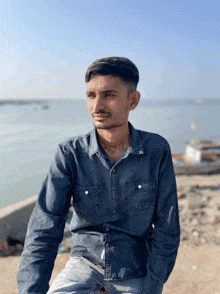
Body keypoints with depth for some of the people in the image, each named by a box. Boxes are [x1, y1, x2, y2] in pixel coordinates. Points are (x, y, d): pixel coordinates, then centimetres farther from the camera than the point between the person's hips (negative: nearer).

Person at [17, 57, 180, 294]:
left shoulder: (157, 151, -12)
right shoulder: (70, 154, -13)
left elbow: (167, 229, -7)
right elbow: (43, 231, -16)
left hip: (136, 272, 1)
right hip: (86, 262, -1)